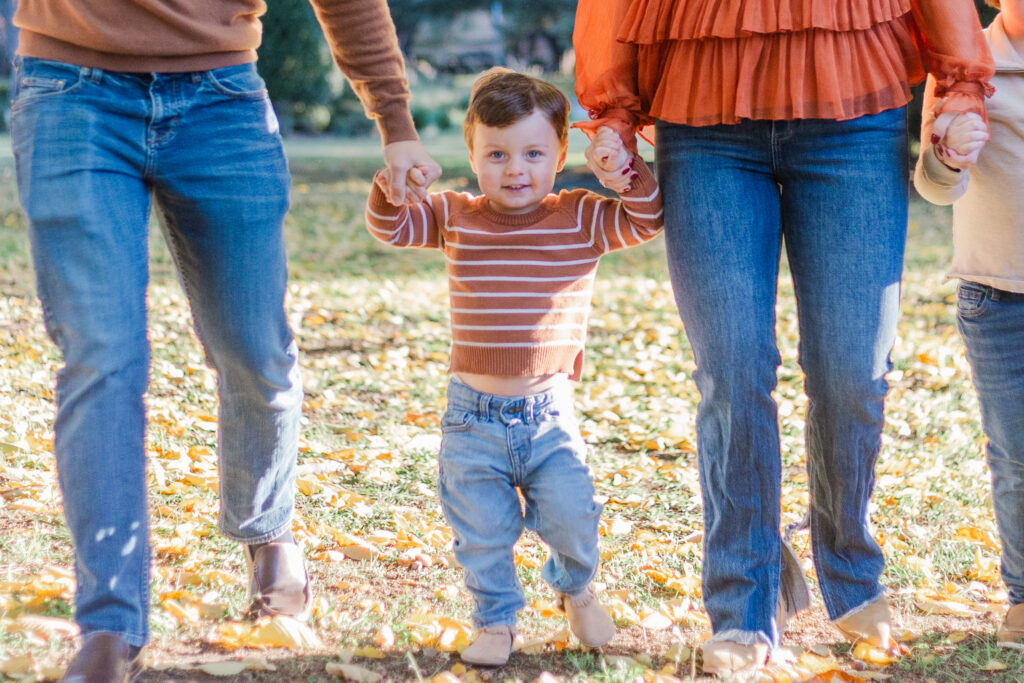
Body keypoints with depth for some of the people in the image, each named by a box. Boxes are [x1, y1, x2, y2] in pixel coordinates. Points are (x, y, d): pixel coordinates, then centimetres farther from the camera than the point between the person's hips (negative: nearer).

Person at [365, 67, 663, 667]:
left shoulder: (581, 219, 0)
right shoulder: (454, 218, 3)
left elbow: (648, 219, -4)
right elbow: (391, 228, 2)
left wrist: (625, 168, -19)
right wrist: (389, 189, -18)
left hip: (549, 413, -1)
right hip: (475, 416, 1)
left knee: (573, 518, -9)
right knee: (482, 533, 5)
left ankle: (576, 588, 23)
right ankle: (496, 620, 27)